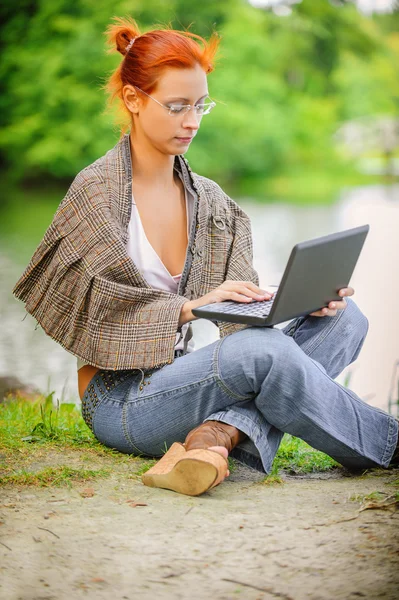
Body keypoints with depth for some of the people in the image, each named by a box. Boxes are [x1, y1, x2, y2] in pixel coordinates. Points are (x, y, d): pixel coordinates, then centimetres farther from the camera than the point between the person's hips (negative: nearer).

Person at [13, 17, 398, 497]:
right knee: (266, 350, -33)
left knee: (345, 317, -10)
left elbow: (240, 309, 5)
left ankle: (217, 436, -31)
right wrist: (190, 307, -25)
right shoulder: (96, 190, -6)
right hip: (119, 400, -7)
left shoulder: (209, 200, 12)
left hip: (180, 379, 7)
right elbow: (100, 310, -14)